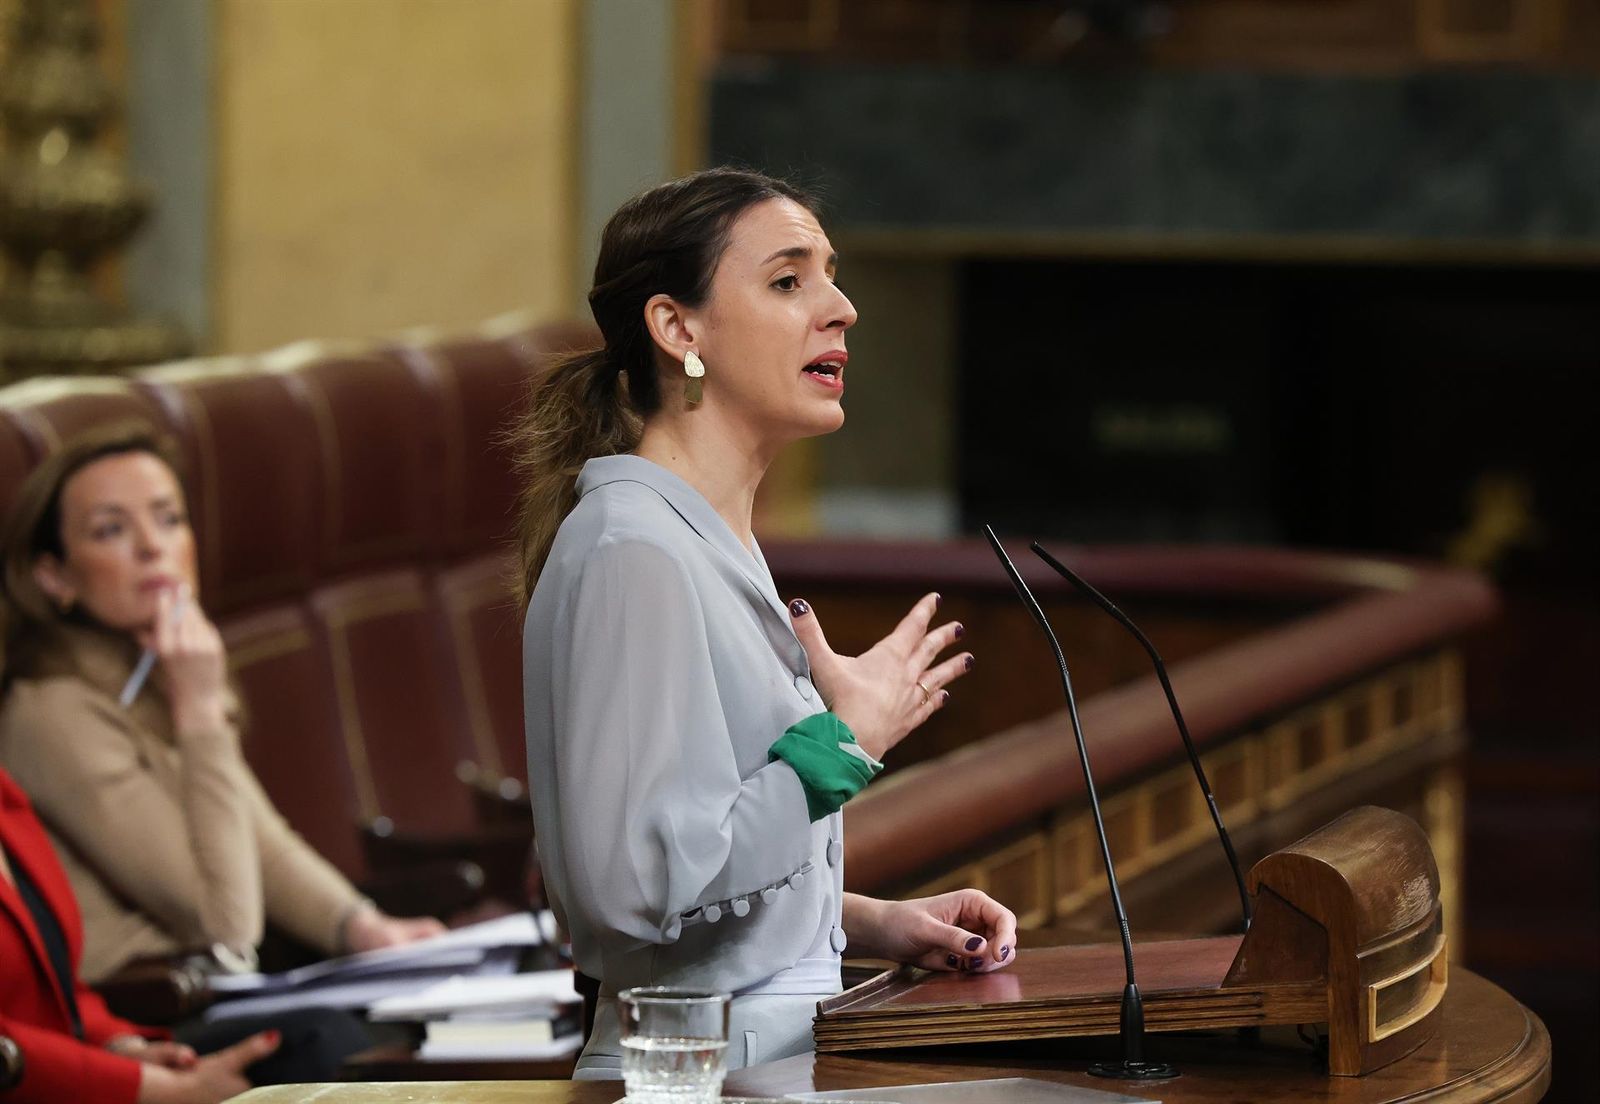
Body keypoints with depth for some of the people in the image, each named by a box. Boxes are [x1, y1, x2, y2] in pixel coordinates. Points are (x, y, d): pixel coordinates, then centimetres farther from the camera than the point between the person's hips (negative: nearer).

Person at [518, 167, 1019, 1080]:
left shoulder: (721, 548, 17)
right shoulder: (634, 556, -13)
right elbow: (633, 882, -22)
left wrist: (871, 922, 11)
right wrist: (843, 741, -12)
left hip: (777, 1055, 9)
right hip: (703, 1071, -9)